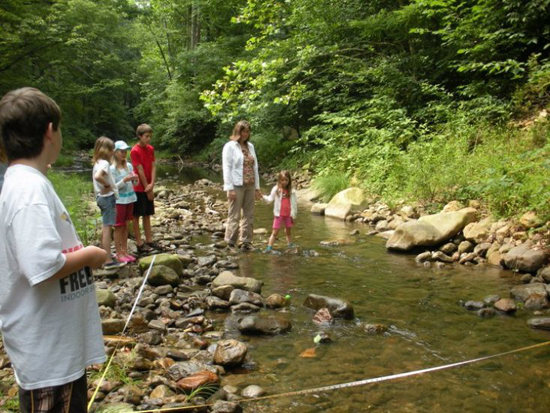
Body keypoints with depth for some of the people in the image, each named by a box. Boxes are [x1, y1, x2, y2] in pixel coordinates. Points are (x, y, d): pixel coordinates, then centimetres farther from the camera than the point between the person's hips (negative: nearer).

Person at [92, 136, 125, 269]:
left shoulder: (98, 163, 10)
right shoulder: (104, 163, -19)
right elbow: (97, 176, -36)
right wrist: (107, 185, -22)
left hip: (102, 197, 10)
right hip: (108, 197, -10)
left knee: (105, 227, 20)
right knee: (108, 228, -7)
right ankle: (108, 261, -4)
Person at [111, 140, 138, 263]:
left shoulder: (129, 166, 6)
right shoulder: (112, 169, -10)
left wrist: (134, 178, -8)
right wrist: (125, 180, -23)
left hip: (130, 199, 6)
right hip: (119, 201, -6)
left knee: (125, 226, 12)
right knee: (119, 227, 2)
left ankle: (125, 252, 20)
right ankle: (119, 254, 9)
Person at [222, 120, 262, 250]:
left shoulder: (250, 146, 13)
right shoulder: (230, 146, -4)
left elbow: (255, 167, 14)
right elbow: (227, 168, -9)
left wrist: (257, 186, 11)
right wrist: (229, 188, -15)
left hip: (250, 186, 6)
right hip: (237, 186, -6)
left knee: (249, 215, 8)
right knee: (234, 215, -2)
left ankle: (246, 242, 17)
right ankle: (230, 243, 6)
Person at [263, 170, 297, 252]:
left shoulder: (291, 191, 0)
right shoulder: (276, 189, -3)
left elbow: (294, 203, 3)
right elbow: (270, 199, -6)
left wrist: (293, 214, 3)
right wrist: (263, 197, -24)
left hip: (288, 215, 2)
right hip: (279, 214, -2)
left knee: (288, 231, 16)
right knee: (275, 232, -4)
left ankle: (290, 245, 29)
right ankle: (269, 247, -2)